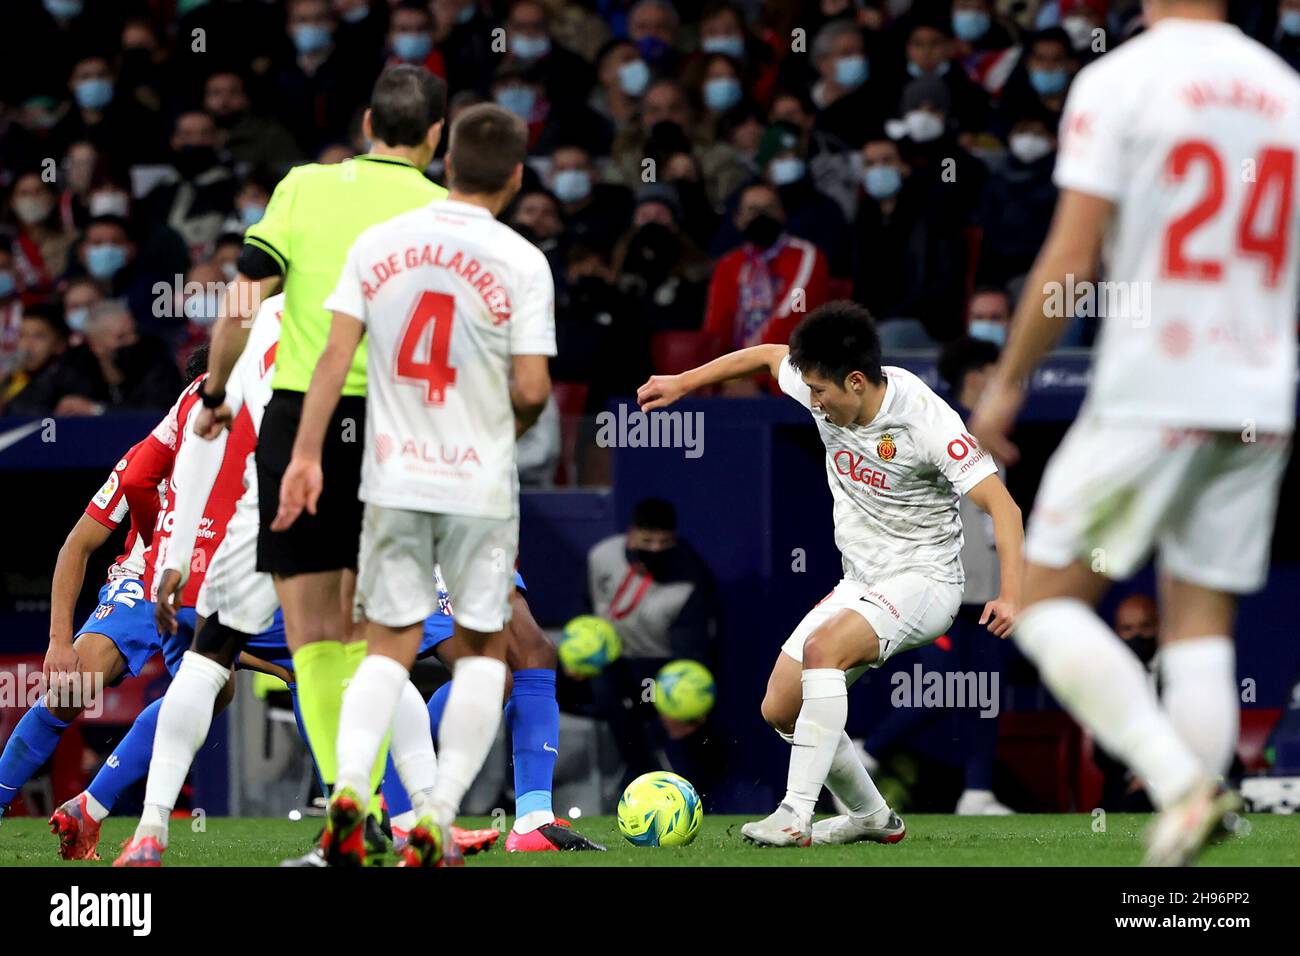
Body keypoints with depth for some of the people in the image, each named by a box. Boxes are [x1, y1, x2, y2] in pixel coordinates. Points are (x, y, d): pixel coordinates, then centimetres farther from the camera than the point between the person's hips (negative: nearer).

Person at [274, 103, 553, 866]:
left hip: (393, 479, 3)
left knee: (390, 641, 11)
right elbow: (531, 389, -11)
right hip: (481, 486, -3)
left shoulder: (378, 244, 1)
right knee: (485, 645, 12)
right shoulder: (521, 262, -8)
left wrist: (307, 455, 0)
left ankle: (350, 786, -12)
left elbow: (335, 357, -3)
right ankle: (438, 816, 2)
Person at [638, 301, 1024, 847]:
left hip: (924, 581, -8)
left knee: (823, 647, -33)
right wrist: (683, 383, 17)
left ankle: (796, 817, -34)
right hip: (860, 585, 8)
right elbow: (766, 356, 17)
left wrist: (1010, 594, -38)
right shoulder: (826, 393, -5)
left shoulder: (925, 419, -24)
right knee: (780, 708, 1)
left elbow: (1001, 505, -27)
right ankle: (871, 818, 20)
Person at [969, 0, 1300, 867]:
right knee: (1202, 627, 8)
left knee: (1048, 601, 4)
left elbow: (1071, 260, -9)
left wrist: (1008, 382, 0)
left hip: (1147, 396, -5)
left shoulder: (1117, 81, -6)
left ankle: (1180, 784, -15)